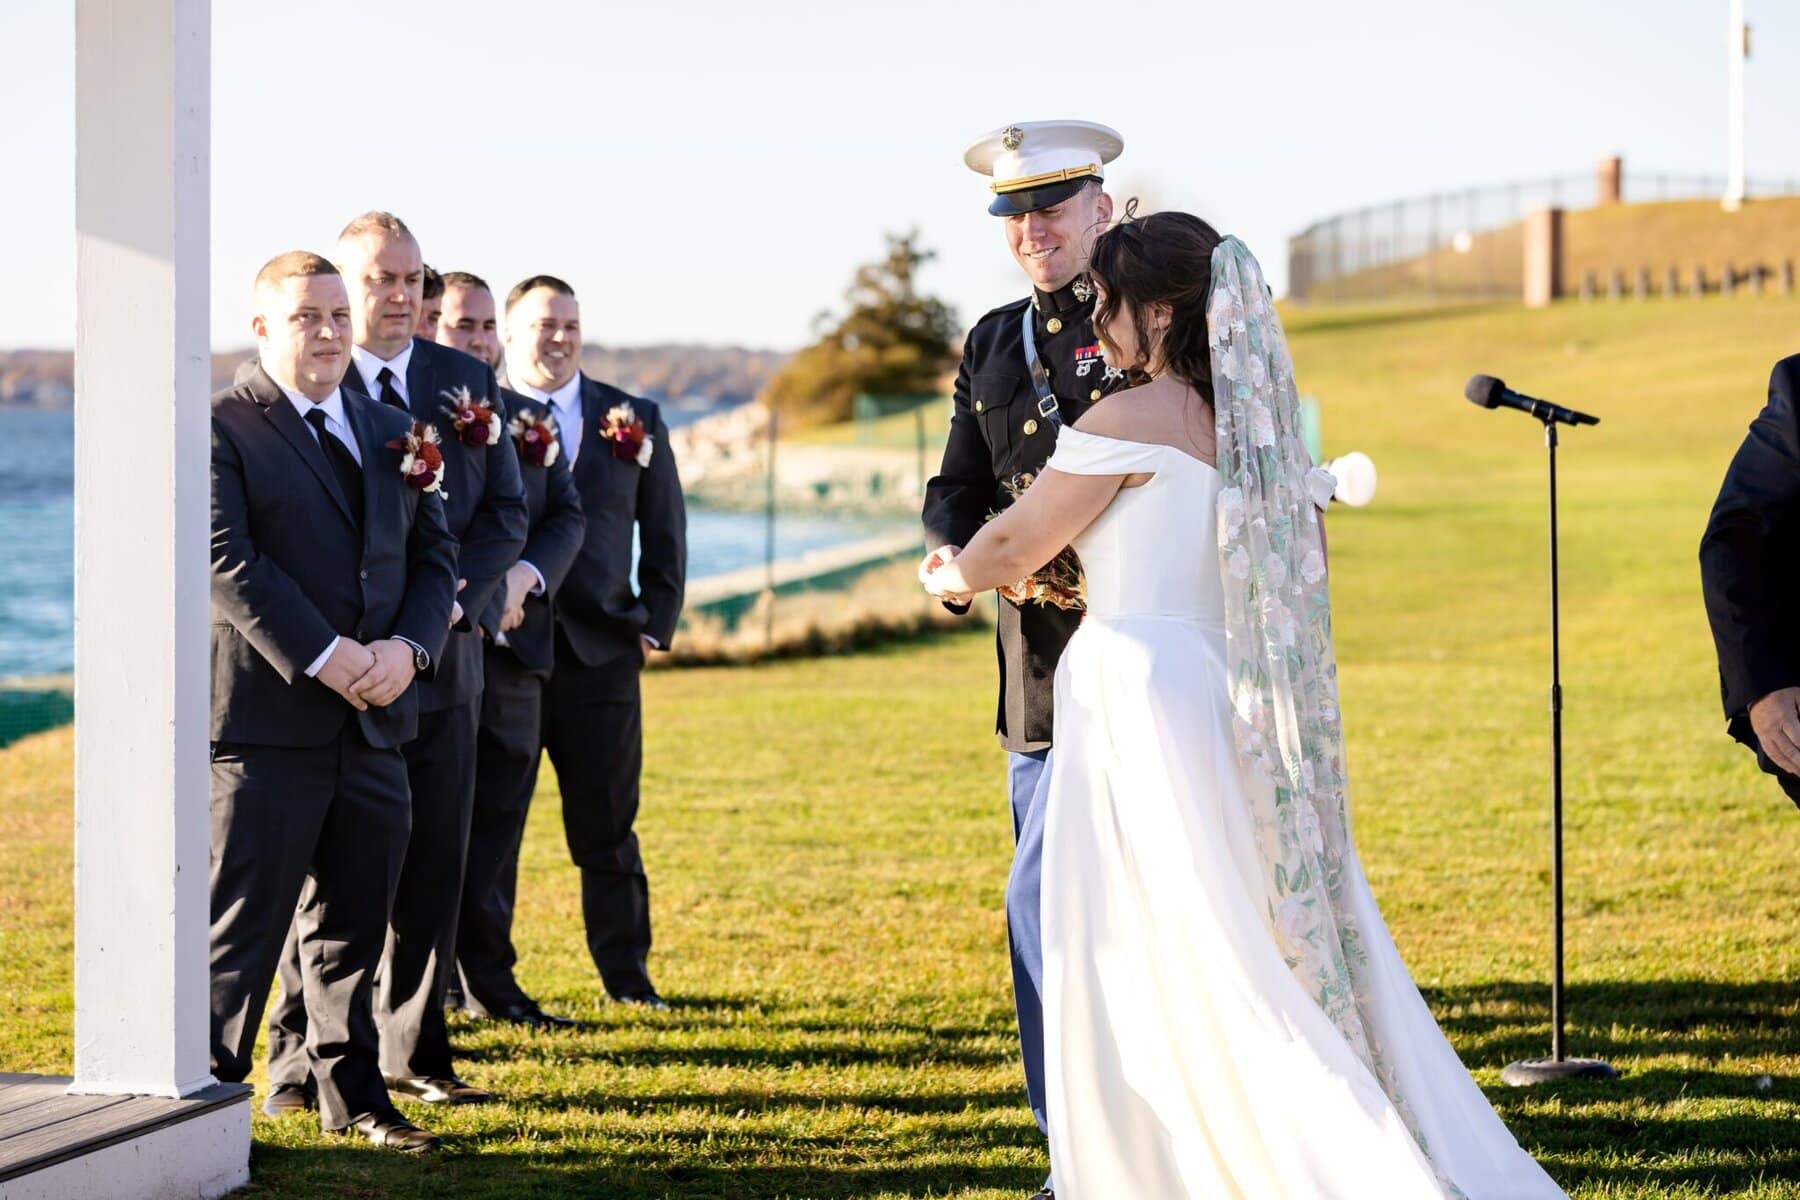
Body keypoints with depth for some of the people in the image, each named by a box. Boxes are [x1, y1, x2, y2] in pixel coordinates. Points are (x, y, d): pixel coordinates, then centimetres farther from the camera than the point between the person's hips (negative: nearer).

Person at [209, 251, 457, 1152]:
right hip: (266, 720, -6)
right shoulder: (219, 429, -4)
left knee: (354, 923, 13)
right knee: (242, 925, -4)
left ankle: (352, 1093, 23)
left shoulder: (390, 434, 16)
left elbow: (434, 558, 13)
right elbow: (229, 562, -14)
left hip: (374, 723, 6)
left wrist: (406, 648, -6)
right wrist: (324, 657, -19)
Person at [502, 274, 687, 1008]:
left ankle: (627, 976, 15)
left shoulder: (633, 421, 10)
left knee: (607, 829, 6)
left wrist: (654, 626, 7)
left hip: (599, 650, 2)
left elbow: (664, 533, 14)